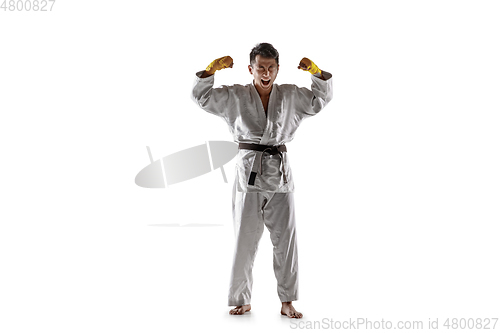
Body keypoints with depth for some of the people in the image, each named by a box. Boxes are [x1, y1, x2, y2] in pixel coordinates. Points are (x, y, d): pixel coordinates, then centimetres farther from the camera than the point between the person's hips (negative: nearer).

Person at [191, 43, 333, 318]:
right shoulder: (235, 96, 2)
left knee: (285, 239, 4)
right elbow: (201, 96, 0)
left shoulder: (290, 96, 7)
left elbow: (322, 99, 11)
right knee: (245, 241, 3)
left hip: (280, 174, 2)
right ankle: (242, 300, 18)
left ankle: (287, 302, 15)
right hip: (249, 172, -2)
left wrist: (317, 73, -5)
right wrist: (211, 69, -13)